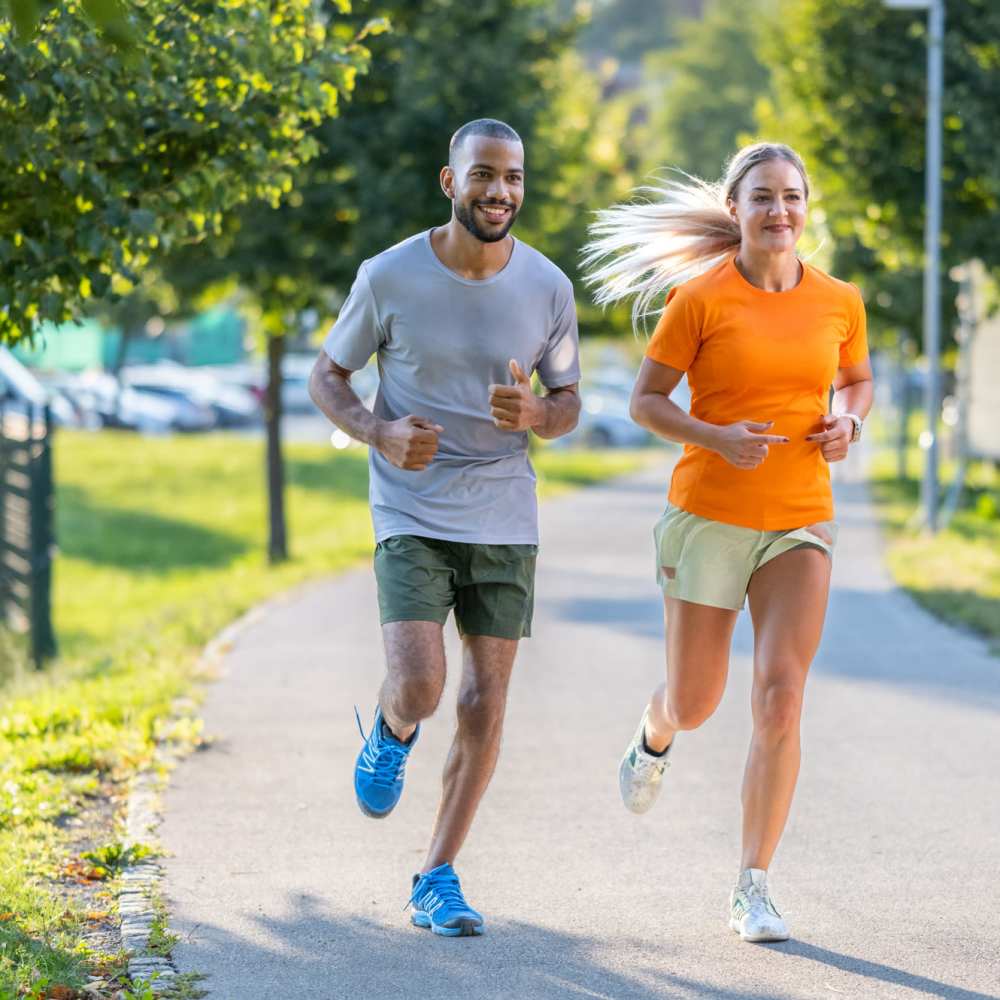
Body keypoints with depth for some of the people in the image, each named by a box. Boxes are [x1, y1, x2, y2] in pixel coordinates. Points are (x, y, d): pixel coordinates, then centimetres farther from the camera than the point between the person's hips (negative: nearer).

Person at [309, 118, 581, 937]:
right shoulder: (389, 277, -7)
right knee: (418, 687, -17)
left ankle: (438, 879, 13)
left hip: (504, 522, 2)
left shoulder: (548, 288, -2)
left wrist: (534, 415, -15)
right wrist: (380, 432, -16)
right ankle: (392, 731, 21)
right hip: (412, 515, -2)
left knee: (484, 705, 0)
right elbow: (328, 377, 4)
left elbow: (569, 402, 9)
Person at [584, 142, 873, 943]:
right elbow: (645, 401, -2)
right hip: (710, 516, -1)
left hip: (799, 524, 1)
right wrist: (716, 437, -19)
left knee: (781, 698, -15)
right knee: (695, 706, 10)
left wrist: (847, 423, -3)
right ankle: (656, 735, 51)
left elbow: (858, 381, 19)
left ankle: (754, 889, -5)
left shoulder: (839, 302, 1)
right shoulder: (700, 298, -8)